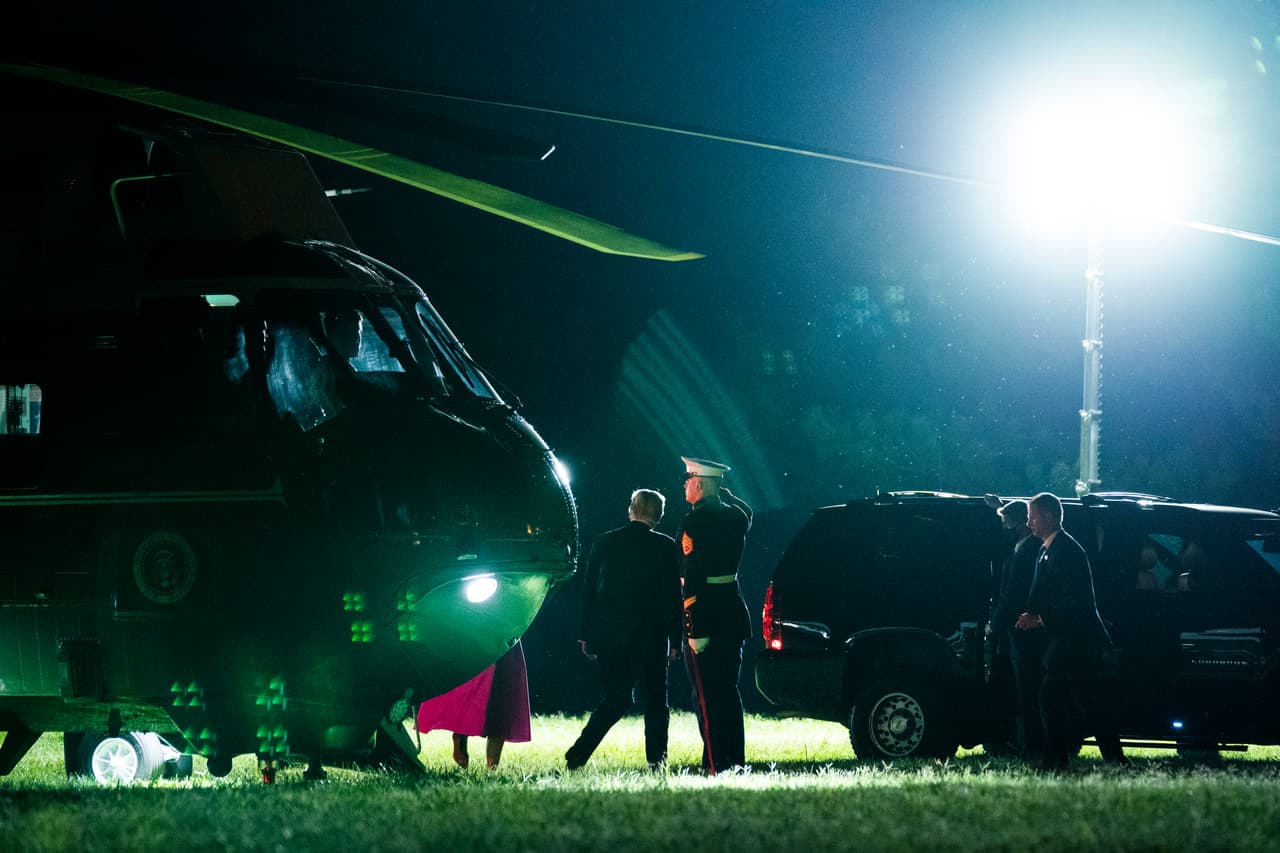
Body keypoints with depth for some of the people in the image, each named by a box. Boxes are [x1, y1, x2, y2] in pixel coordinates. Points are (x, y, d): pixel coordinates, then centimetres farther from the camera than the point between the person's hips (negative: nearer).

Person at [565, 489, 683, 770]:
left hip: (608, 635, 3)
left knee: (616, 698, 12)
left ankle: (577, 755, 0)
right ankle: (656, 761, 3)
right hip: (649, 637, -3)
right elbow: (673, 596, -5)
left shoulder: (605, 543, 3)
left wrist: (586, 636, 12)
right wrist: (675, 640, 1)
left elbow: (588, 590, 6)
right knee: (655, 700, 9)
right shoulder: (665, 546, -5)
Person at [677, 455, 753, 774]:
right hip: (734, 613, 8)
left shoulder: (695, 522, -15)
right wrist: (720, 490, 29)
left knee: (707, 696, -6)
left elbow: (693, 579, -20)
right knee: (728, 691, 14)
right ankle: (736, 760, 16)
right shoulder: (735, 516, 8)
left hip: (704, 616, -8)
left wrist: (696, 629, -22)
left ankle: (716, 765, -8)